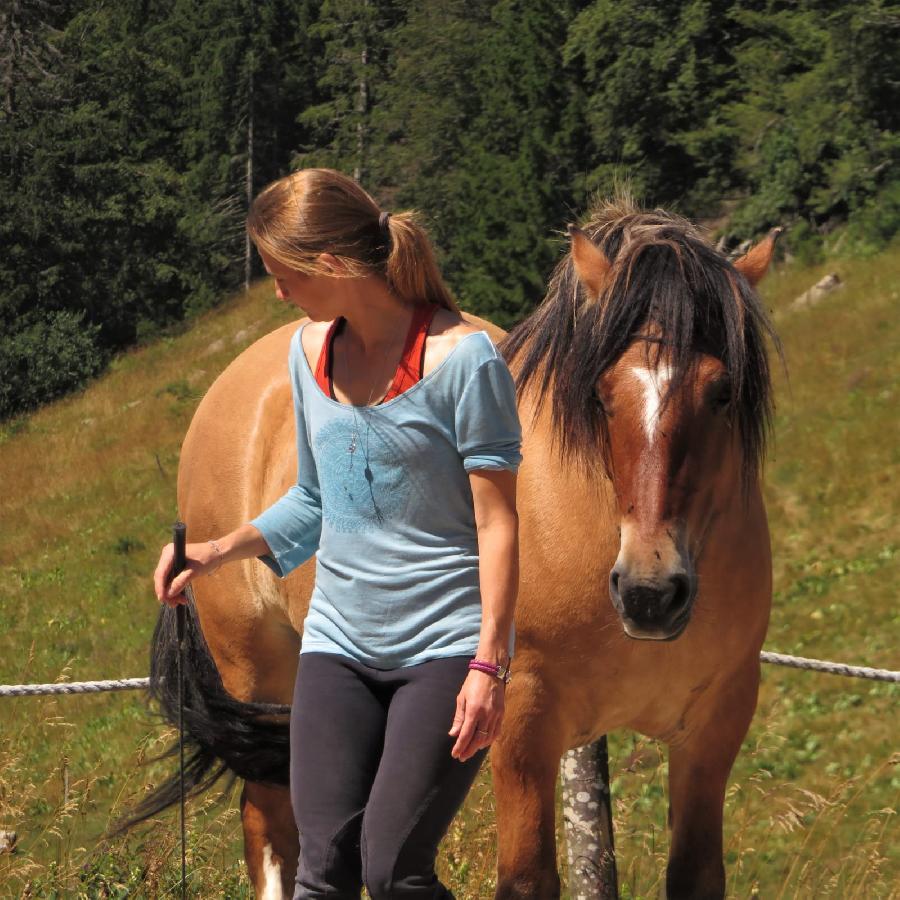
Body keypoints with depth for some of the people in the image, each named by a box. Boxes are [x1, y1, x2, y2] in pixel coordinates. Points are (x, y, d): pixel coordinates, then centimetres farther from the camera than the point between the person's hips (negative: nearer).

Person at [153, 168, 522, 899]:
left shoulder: (461, 358, -13)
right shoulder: (311, 351, 8)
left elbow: (497, 524, -12)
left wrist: (490, 666, -18)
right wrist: (221, 552, 7)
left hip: (445, 646, -6)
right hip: (340, 642, 6)